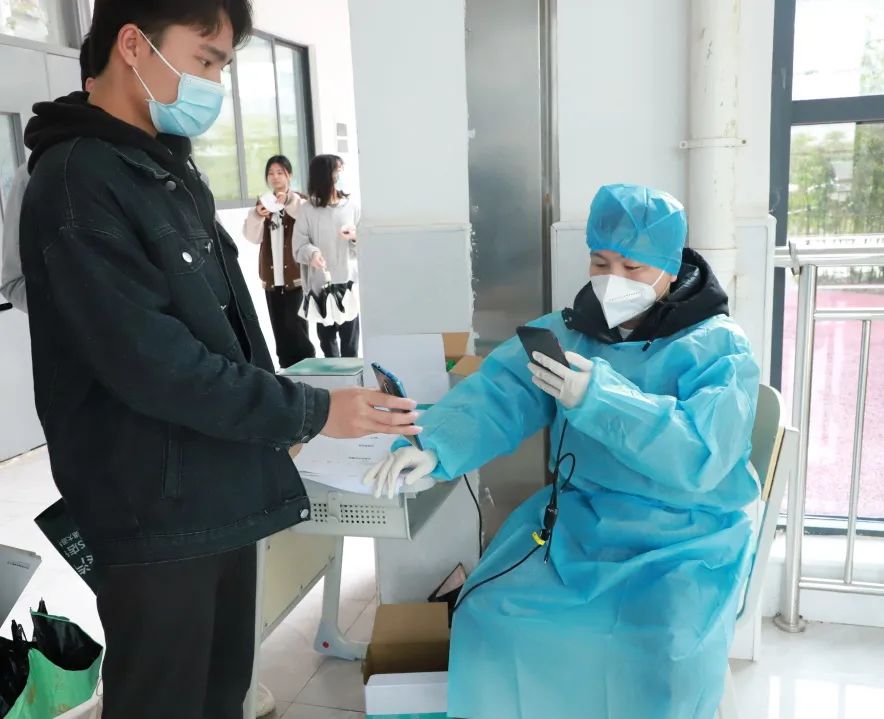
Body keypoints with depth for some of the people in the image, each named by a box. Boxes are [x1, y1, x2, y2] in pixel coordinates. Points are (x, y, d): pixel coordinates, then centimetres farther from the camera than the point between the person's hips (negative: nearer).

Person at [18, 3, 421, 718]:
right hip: (158, 509, -8)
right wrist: (310, 413, -18)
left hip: (222, 487, 8)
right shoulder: (79, 183, -17)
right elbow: (151, 364, -24)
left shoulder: (167, 164, 12)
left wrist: (274, 419, 16)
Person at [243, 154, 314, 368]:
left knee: (295, 329, -9)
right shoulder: (262, 202, 14)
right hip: (271, 278, 4)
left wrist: (290, 202, -28)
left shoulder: (300, 200, 3)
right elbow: (252, 236, 5)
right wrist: (257, 216, -14)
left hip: (297, 276, -4)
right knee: (280, 331, 5)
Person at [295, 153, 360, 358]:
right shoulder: (308, 211, 0)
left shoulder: (351, 206, 4)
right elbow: (299, 246, -4)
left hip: (349, 282, 1)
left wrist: (355, 237, -14)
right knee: (327, 339, 9)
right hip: (321, 284, 0)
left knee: (350, 343, 2)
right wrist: (312, 253, -24)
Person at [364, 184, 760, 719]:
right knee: (489, 619, -14)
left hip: (683, 539, -3)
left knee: (659, 656, -27)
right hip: (576, 520, 4)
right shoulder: (568, 332, 4)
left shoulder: (719, 349, -9)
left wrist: (597, 398, -35)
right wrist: (435, 447, -29)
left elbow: (697, 457, -24)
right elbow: (497, 397, -10)